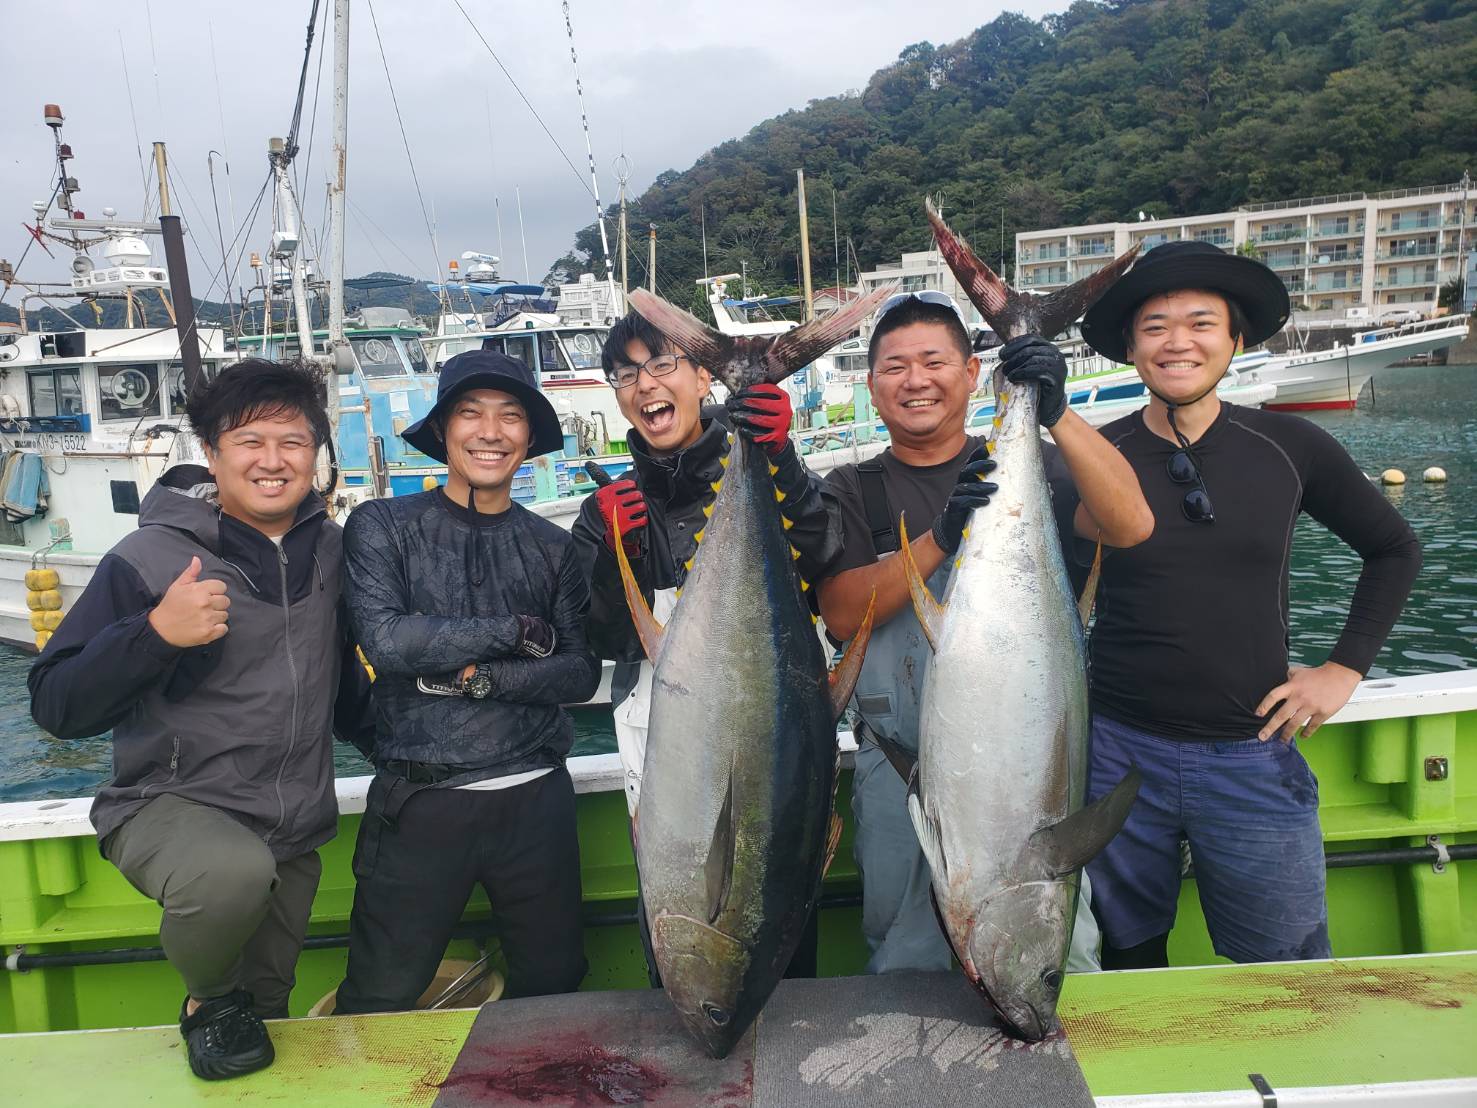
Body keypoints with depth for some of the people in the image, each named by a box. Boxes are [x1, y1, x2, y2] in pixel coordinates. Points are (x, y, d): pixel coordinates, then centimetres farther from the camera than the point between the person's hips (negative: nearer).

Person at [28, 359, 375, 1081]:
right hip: (172, 804, -5)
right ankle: (207, 1003, -4)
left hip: (296, 829, 5)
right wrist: (155, 633, -31)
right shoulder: (152, 557, -15)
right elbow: (59, 707, -16)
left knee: (266, 1007, 13)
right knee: (235, 870, -35)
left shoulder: (325, 544, 3)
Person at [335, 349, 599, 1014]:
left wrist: (477, 676, -14)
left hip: (537, 799, 3)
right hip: (421, 801, -2)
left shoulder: (552, 548, 7)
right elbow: (384, 640, -16)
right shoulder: (382, 528, 0)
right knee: (379, 1002, 9)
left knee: (555, 985, 16)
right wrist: (516, 630, -10)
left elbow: (582, 673, 0)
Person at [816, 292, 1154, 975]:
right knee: (904, 970, 13)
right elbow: (841, 616, -10)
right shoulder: (853, 491, 4)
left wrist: (1057, 415, -26)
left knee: (1062, 961, 8)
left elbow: (1131, 526, -14)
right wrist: (939, 538, -23)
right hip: (899, 771, 1)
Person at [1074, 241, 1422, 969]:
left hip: (1253, 762, 1)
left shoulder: (1290, 449, -1)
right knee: (1129, 973, 16)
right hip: (1120, 753, 0)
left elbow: (1394, 550, 12)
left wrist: (1346, 667, 5)